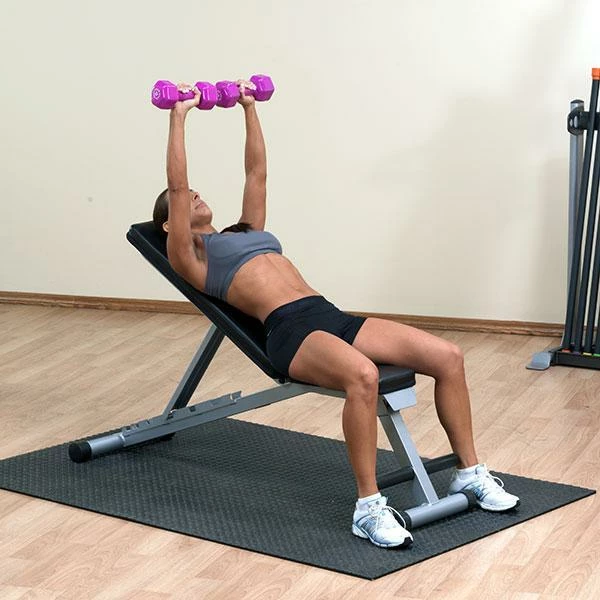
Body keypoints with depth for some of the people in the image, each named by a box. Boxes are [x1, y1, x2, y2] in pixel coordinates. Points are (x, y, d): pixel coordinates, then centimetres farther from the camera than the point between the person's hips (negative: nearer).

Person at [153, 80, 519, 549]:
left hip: (330, 315, 8)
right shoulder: (187, 255, 12)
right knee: (362, 375, -40)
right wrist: (179, 115, 9)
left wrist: (249, 107, 39)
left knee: (447, 356, -11)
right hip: (289, 333, -8)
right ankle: (369, 507, -30)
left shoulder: (246, 231, 32)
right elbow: (176, 183, 4)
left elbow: (257, 172, 38)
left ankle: (470, 472, 1)